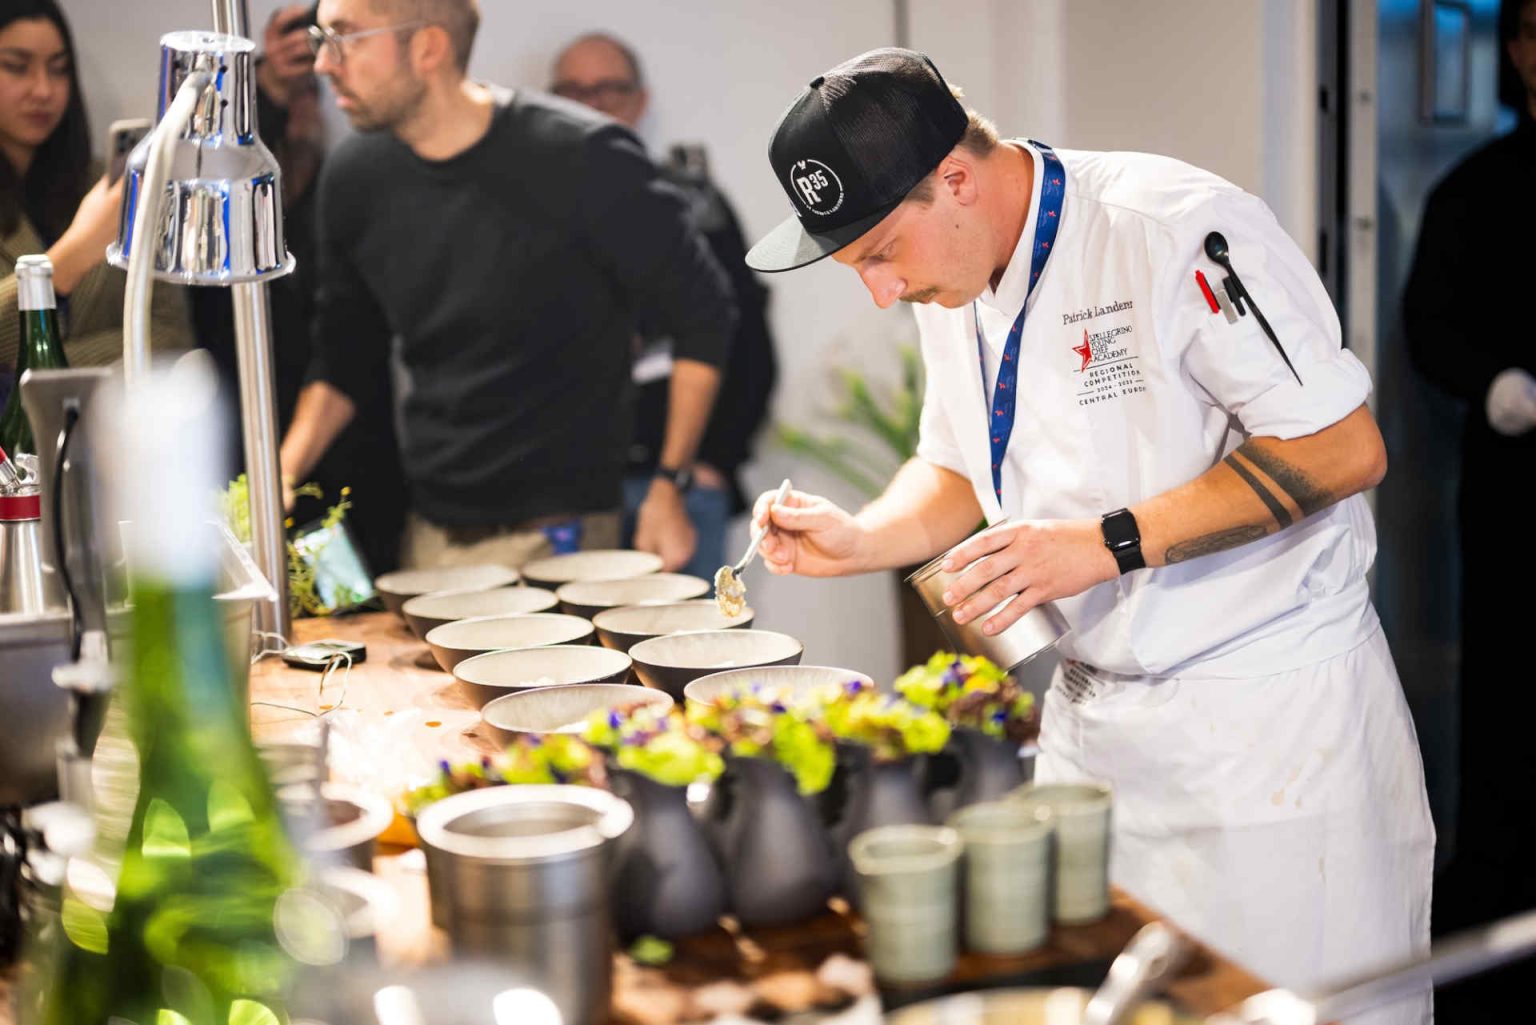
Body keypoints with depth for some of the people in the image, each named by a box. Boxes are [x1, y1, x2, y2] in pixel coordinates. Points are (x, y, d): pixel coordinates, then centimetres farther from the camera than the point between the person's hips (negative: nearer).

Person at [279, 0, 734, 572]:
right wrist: (283, 475, -1)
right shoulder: (354, 177, -1)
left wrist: (668, 486, -8)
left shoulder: (582, 160, -17)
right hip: (425, 536, 5)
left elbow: (701, 314, -7)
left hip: (556, 535, -5)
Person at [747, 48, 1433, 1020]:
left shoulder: (1176, 229, -21)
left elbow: (1343, 449, -21)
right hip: (1094, 720, 7)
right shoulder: (952, 282, 4)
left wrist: (1108, 545, -25)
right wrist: (861, 539, -2)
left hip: (1268, 712, -7)